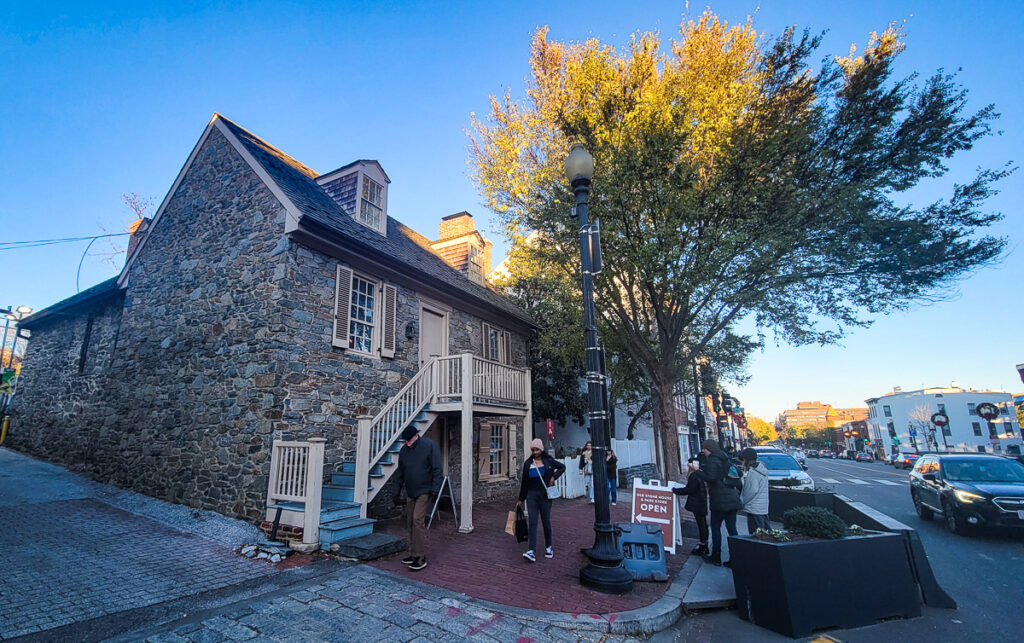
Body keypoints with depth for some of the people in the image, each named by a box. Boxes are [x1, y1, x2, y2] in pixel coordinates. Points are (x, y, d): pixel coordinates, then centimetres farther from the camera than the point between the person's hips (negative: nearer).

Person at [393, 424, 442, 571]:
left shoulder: (429, 445, -12)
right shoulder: (404, 450, 5)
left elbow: (437, 469, -13)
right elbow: (400, 473, 14)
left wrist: (435, 489, -17)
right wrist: (397, 492, 12)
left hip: (424, 490, -6)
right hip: (410, 492, 6)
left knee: (418, 519, -13)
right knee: (410, 521, 10)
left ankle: (421, 557, -5)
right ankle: (413, 554, 23)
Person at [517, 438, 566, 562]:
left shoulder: (548, 460, -2)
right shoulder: (528, 463, 4)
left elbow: (562, 467, 10)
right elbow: (524, 482, 10)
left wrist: (554, 477, -5)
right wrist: (521, 499, 13)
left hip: (545, 495, -1)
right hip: (532, 495, 1)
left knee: (546, 522, 7)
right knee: (532, 523, -7)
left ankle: (548, 547, 27)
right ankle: (532, 551, -9)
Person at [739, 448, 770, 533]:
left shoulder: (752, 472, -18)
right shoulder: (762, 469, 11)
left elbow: (753, 491, -20)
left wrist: (742, 502, -10)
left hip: (754, 508, -9)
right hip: (764, 508, 9)